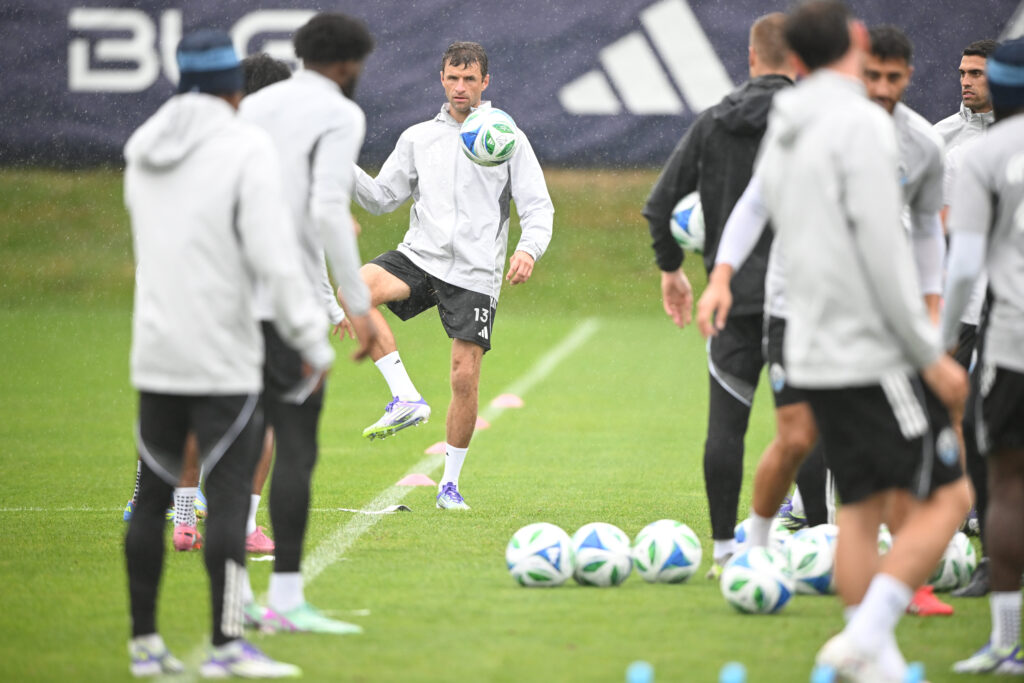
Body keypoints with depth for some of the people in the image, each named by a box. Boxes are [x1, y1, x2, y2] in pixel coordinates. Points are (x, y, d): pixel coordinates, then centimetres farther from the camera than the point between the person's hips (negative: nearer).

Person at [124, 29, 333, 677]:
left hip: (155, 353, 6)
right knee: (229, 495, -5)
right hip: (222, 356, -6)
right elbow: (274, 253, -17)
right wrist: (314, 342, -12)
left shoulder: (144, 152, 9)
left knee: (154, 494, 11)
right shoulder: (247, 148, -10)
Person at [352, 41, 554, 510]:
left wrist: (529, 250, -19)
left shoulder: (509, 139, 4)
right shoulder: (418, 138, 12)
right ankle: (406, 398, -24)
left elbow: (538, 207, 1)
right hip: (420, 256, 2)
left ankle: (450, 483, 11)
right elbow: (382, 199, 15)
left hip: (474, 274, -2)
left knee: (465, 378, -6)